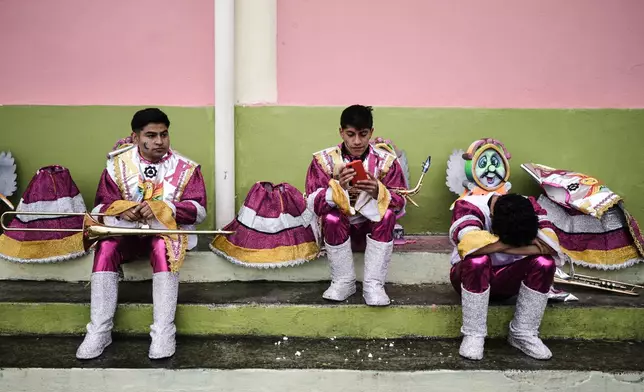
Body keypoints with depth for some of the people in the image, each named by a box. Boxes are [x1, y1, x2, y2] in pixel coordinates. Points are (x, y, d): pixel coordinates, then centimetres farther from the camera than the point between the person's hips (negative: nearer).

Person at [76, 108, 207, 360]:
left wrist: (161, 208, -26)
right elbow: (101, 206, 2)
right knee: (105, 247, -28)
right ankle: (99, 331, -21)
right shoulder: (118, 164, 1)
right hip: (127, 229, 2)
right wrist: (121, 209, -22)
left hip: (167, 230, -2)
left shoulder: (185, 168, -4)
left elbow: (199, 210, -11)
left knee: (164, 248, -35)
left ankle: (163, 332, -32)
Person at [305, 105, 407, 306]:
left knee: (387, 213, -29)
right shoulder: (324, 159, -8)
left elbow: (400, 202, -10)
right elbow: (313, 202, -16)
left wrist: (378, 191, -31)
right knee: (331, 216, -32)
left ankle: (374, 285, -22)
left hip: (374, 227, 1)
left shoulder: (386, 160, -6)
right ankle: (343, 282, -14)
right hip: (337, 229, 0)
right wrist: (338, 186, -34)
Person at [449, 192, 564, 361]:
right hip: (471, 275, -3)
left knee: (545, 262, -26)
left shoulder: (529, 209, -13)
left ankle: (523, 334, -12)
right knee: (478, 260, -38)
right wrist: (510, 242, -31)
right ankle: (473, 335, -24)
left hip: (507, 278, 4)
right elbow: (470, 243, -43)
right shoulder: (468, 206, -24)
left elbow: (551, 244, -27)